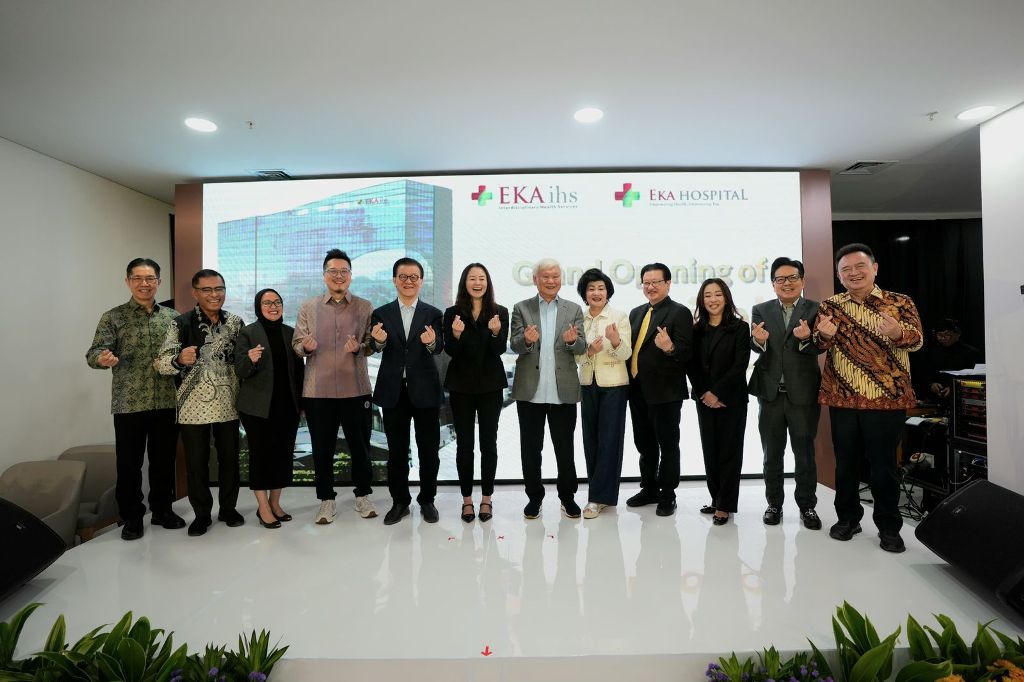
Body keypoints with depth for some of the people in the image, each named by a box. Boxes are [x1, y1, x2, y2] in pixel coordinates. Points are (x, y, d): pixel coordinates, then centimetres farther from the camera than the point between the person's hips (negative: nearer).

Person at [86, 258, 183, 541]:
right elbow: (95, 352, -9)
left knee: (164, 460, 11)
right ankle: (131, 517, 21)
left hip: (167, 402, 2)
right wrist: (103, 358, -31)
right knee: (129, 463, 6)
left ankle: (162, 510, 26)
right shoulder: (113, 318, 0)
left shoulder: (173, 317, 8)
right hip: (129, 404, -2)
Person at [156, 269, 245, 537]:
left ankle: (228, 507, 28)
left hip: (227, 405, 2)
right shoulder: (181, 324, -6)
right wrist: (179, 359, -30)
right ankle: (202, 513, 24)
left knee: (230, 458, 11)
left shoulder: (235, 322, 4)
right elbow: (161, 363, -11)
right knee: (196, 462, 7)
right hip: (193, 406, -2)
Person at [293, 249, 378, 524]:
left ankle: (363, 496, 28)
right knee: (322, 449, 10)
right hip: (318, 391, 1)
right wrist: (306, 346, -16)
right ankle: (326, 500, 26)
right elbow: (296, 344, 6)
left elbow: (373, 344, 3)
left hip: (356, 390, 0)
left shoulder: (365, 307, 4)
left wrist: (359, 347, -19)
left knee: (360, 447, 10)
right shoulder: (308, 307, 7)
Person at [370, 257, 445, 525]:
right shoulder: (381, 313, 4)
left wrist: (431, 342, -36)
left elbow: (439, 347, -13)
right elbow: (377, 347, -9)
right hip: (393, 391, 1)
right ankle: (400, 501, 27)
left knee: (429, 450, 8)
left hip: (425, 390, -1)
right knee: (396, 450, 12)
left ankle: (427, 500, 25)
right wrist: (379, 340, -32)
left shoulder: (433, 314, 1)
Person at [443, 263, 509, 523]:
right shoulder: (453, 313, 0)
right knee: (464, 443, 5)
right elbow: (450, 351, -5)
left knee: (488, 442, 5)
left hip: (490, 384, 0)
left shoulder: (500, 312, 0)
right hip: (461, 385, 0)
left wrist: (495, 332, -28)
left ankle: (486, 499, 18)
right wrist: (456, 335, -25)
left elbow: (500, 349, -8)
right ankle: (467, 499, 17)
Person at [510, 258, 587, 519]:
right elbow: (514, 346, -5)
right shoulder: (521, 308, 4)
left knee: (565, 447, 10)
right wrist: (527, 340, -28)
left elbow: (581, 347, -2)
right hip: (530, 391, 0)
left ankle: (567, 495, 27)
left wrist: (573, 340, -25)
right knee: (531, 447, 9)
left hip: (564, 390, 0)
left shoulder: (574, 310, 7)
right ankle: (534, 496, 25)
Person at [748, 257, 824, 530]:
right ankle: (774, 503, 27)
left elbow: (819, 346, -12)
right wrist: (759, 340, -29)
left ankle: (807, 505, 27)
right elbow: (756, 347, -6)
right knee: (772, 453, 13)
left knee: (805, 453, 11)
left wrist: (806, 338, -34)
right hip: (770, 392, 2)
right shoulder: (761, 310, 4)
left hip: (803, 393, -2)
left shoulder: (815, 310, -2)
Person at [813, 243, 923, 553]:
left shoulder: (900, 302, 1)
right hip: (842, 398, 2)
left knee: (884, 464, 5)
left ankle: (889, 527, 20)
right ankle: (848, 518, 25)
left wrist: (898, 334, -30)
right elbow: (819, 345, 2)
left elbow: (917, 340, -7)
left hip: (887, 398, -2)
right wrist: (825, 335, -22)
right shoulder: (829, 305, 6)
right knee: (846, 462, 11)